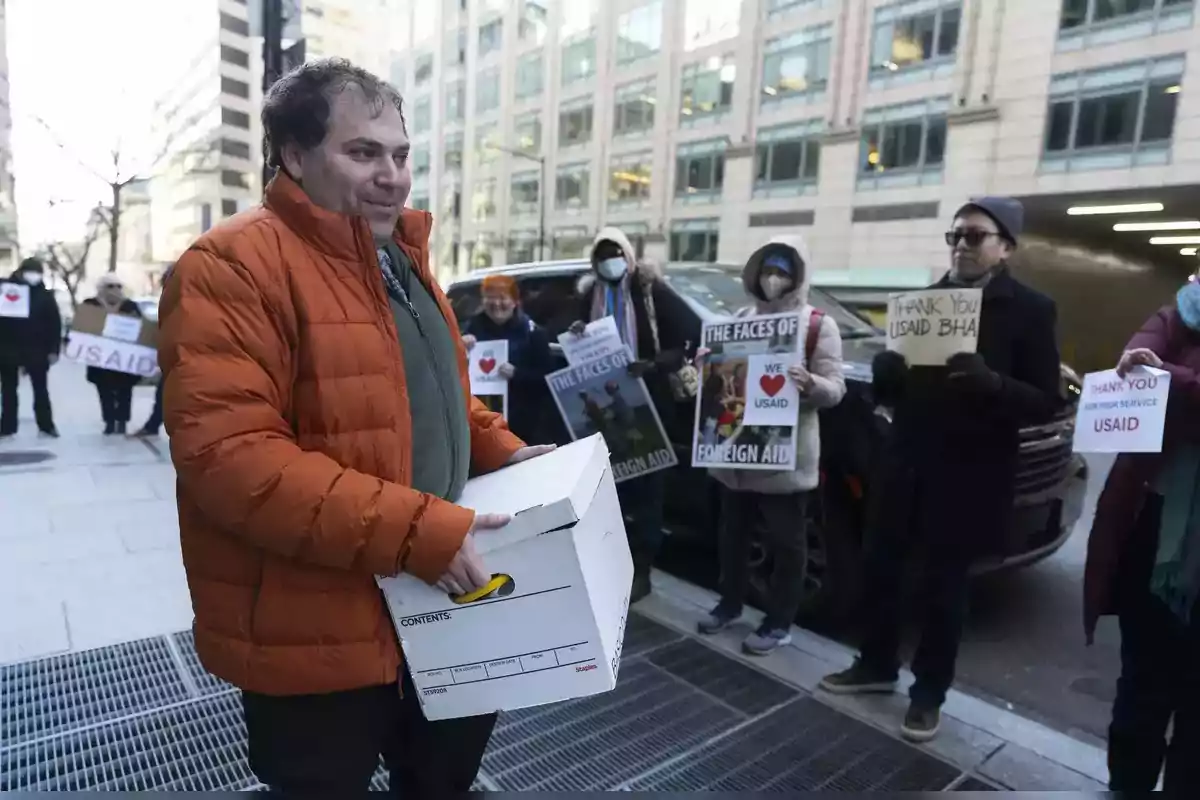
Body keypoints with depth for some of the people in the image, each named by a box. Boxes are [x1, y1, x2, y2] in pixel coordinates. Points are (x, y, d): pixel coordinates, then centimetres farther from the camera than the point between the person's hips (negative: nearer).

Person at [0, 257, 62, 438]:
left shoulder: (45, 295, 0)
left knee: (41, 388, 6)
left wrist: (54, 350, -9)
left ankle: (46, 425, 13)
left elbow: (55, 324, -3)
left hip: (36, 349, -1)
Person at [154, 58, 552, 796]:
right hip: (314, 634, -7)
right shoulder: (232, 267, -19)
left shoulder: (403, 260, 10)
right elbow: (227, 455, -28)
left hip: (427, 606, 8)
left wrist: (504, 453, 3)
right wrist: (416, 531, -32)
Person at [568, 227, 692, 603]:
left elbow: (678, 346, -8)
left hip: (648, 400, -4)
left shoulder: (652, 289, -4)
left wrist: (651, 366, -26)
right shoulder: (589, 294, 10)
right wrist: (577, 335, -4)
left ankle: (640, 570, 12)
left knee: (646, 484, 3)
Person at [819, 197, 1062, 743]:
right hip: (904, 464, 4)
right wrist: (889, 372, -13)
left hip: (967, 476, -4)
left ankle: (928, 694, 27)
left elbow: (1047, 403, -9)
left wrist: (989, 381, -27)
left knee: (944, 587, 9)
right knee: (879, 569, 12)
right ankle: (877, 666, 33)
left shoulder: (1030, 310, -3)